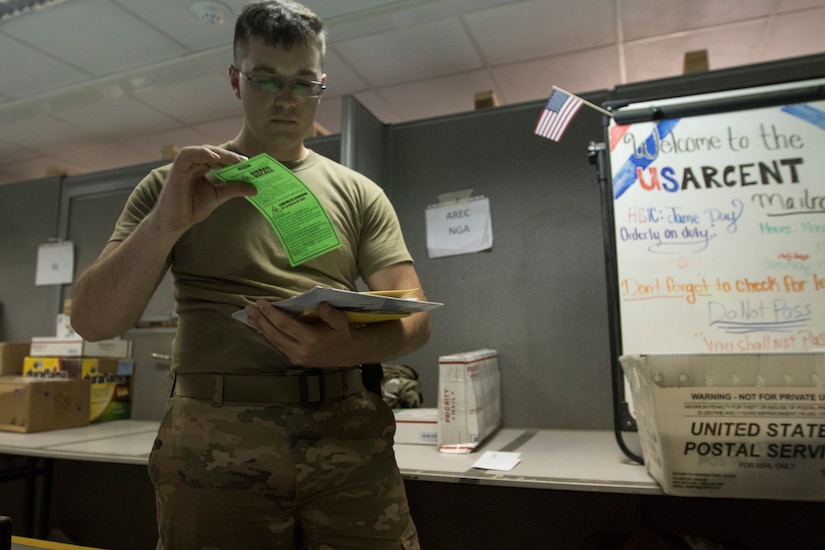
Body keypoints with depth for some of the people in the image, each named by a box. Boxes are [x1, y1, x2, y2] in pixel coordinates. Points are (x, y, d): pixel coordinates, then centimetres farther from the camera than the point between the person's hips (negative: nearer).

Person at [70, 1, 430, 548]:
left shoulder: (359, 194, 8)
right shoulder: (175, 185, 6)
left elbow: (414, 318, 1)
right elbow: (93, 321, 1)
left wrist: (345, 347, -21)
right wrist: (168, 222, -16)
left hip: (349, 440, 1)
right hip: (214, 442, 0)